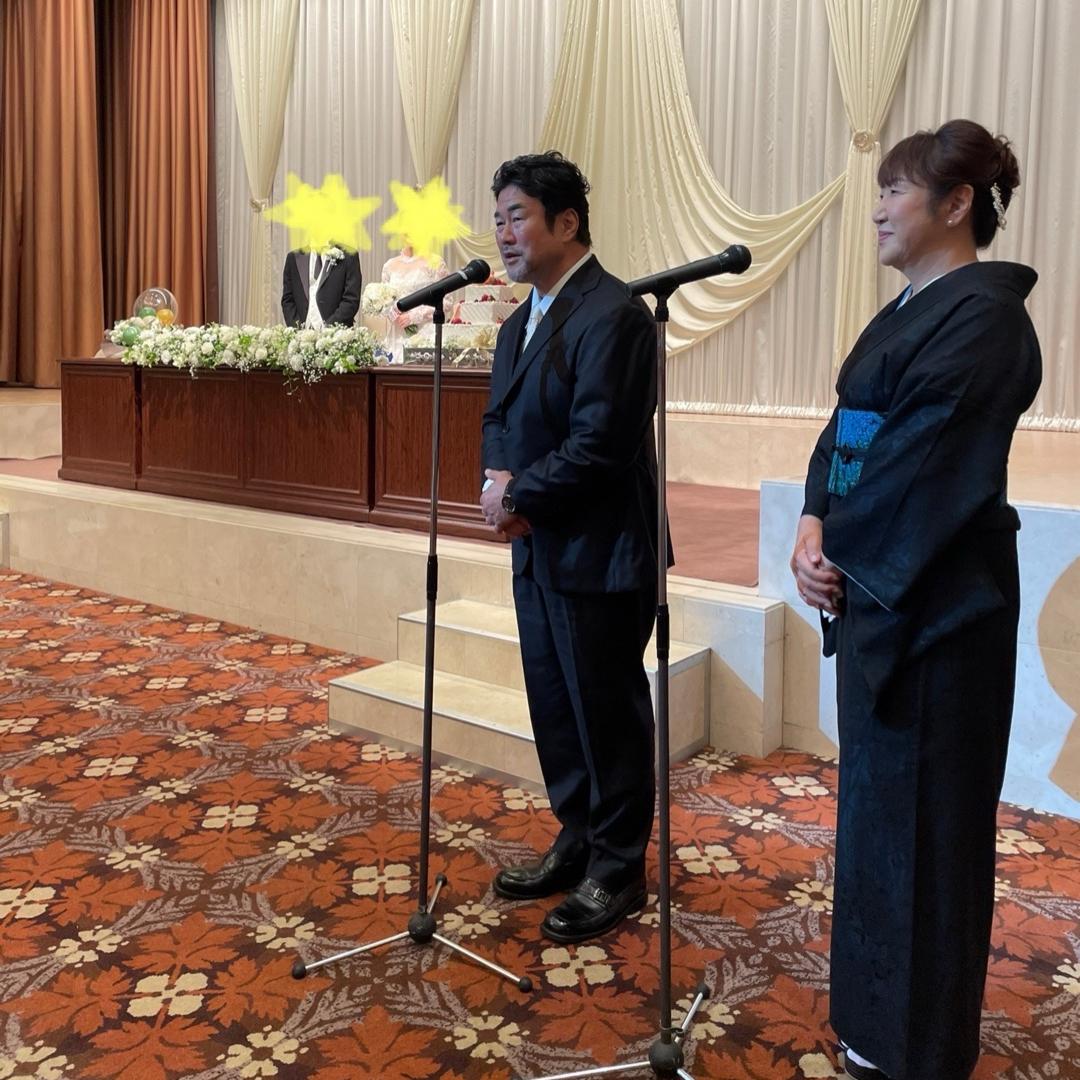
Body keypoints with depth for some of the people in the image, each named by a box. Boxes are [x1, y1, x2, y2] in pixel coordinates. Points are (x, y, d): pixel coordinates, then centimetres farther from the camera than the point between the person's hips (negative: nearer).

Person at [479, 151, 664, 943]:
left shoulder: (613, 316, -17)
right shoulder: (520, 323, 13)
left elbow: (599, 446, -23)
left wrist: (519, 497, -13)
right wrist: (499, 478, -5)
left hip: (601, 555, -9)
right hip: (540, 548, 9)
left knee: (607, 713, 4)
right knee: (554, 706, 17)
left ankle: (618, 870, 22)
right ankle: (578, 842, 35)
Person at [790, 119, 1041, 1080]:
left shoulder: (983, 315, -14)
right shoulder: (910, 311, 15)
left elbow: (921, 455, -20)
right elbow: (847, 432, 10)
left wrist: (838, 554, -11)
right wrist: (816, 529, -6)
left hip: (935, 602, -9)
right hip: (879, 589, 9)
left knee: (919, 813, 2)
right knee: (878, 801, 18)